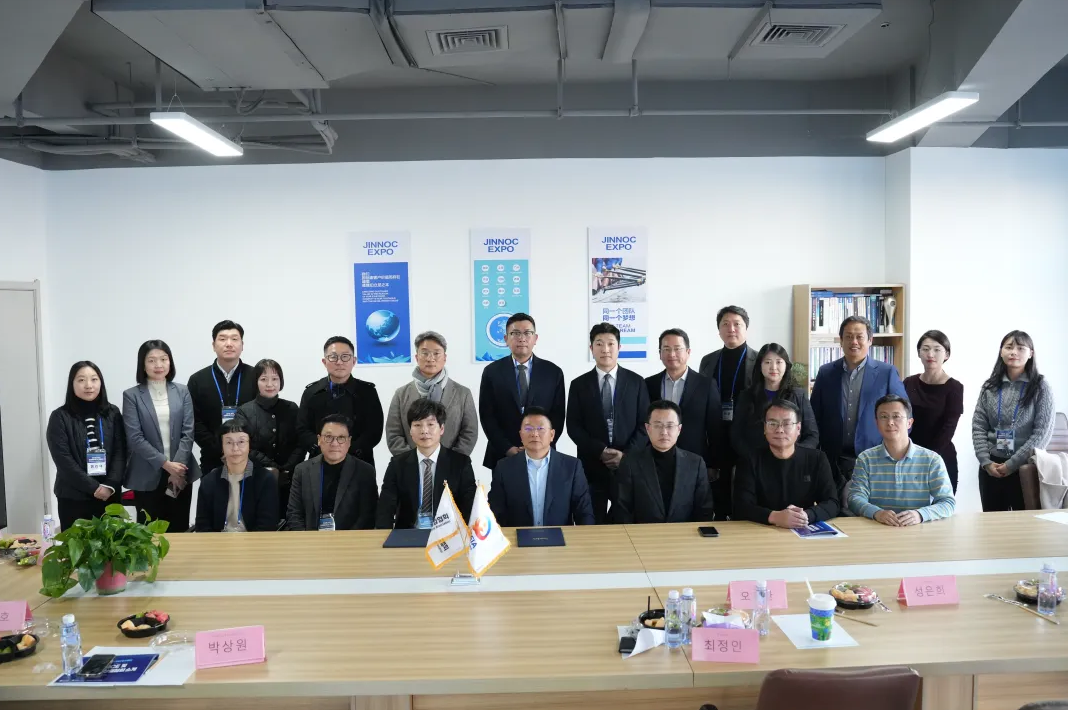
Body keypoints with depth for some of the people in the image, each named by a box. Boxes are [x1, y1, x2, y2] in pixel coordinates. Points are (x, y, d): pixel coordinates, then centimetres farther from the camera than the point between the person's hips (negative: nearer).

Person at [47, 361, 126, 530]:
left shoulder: (112, 413, 5)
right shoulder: (60, 417, -3)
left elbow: (120, 452, 0)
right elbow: (63, 460, -9)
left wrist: (111, 485, -13)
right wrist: (93, 487, -14)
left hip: (109, 494, 2)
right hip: (73, 496, -2)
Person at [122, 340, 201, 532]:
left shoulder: (182, 392, 5)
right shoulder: (132, 395, -1)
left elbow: (188, 432, -1)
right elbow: (135, 438, -8)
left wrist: (177, 468, -11)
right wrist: (165, 464, -15)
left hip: (180, 472, 2)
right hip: (147, 476, -2)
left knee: (179, 529, 7)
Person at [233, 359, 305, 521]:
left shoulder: (291, 408, 8)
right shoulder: (244, 411, 1)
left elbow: (300, 444, 3)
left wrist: (286, 470, -10)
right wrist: (271, 468, -11)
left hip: (288, 481, 2)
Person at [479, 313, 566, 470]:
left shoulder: (554, 372, 1)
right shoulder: (492, 372, 1)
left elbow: (558, 415, 0)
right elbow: (487, 415, -2)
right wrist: (507, 448, -12)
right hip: (501, 456, 0)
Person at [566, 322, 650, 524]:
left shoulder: (636, 382, 5)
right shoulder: (579, 385, 4)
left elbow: (644, 423, 2)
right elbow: (573, 427, 0)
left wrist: (627, 454, -10)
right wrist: (600, 451, -11)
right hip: (592, 466, 0)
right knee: (593, 525, 5)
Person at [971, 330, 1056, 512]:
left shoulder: (1040, 387, -2)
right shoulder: (990, 387, 6)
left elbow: (1043, 432, -8)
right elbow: (978, 426, 4)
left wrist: (1012, 463, -13)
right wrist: (985, 461, -8)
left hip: (1025, 466, -3)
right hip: (991, 467, 3)